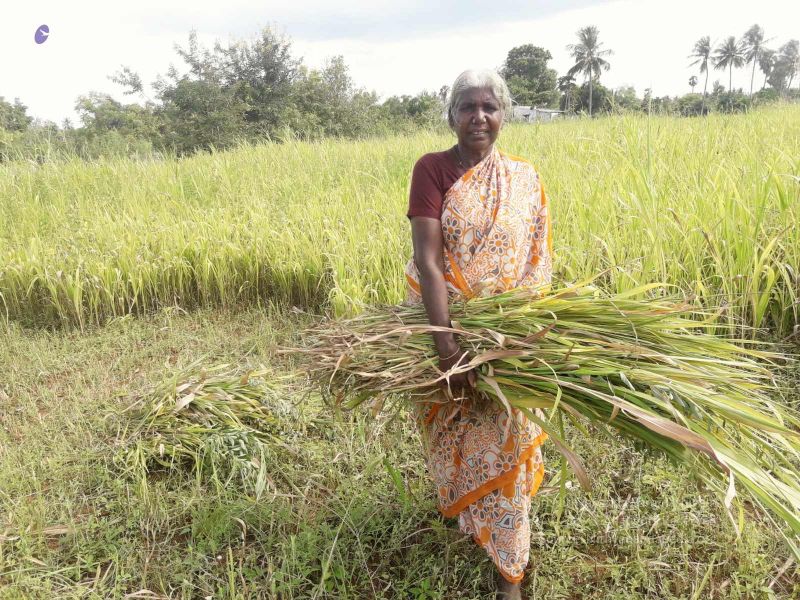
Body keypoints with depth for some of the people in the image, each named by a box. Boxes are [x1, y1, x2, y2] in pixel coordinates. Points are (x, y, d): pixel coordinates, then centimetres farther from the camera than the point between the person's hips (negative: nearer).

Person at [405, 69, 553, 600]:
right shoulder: (432, 169, -10)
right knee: (453, 432, 18)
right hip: (446, 324, -1)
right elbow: (428, 260, -20)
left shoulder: (525, 178, 0)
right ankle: (463, 513, 49)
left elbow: (538, 262, 0)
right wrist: (446, 341, -29)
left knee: (505, 442, 6)